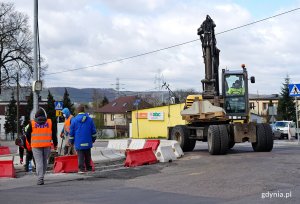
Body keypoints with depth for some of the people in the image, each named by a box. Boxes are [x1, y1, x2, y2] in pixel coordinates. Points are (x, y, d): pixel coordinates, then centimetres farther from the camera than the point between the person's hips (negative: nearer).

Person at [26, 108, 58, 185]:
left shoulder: (32, 123, 1)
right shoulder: (49, 122, 5)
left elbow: (28, 134, 7)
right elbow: (54, 134, 7)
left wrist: (30, 142, 24)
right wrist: (55, 144, 15)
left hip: (36, 145, -2)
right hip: (47, 145, 2)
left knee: (38, 162, -3)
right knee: (45, 161, 16)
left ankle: (40, 179, -13)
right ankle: (41, 176, 26)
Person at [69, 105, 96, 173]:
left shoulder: (74, 120, -4)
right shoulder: (89, 119, 2)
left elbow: (71, 132, 1)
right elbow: (93, 130, 7)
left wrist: (71, 141, 10)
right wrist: (93, 139, 18)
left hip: (79, 142, -2)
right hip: (88, 142, 2)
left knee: (80, 156, 0)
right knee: (87, 155, 14)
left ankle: (81, 169, -6)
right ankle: (88, 168, 20)